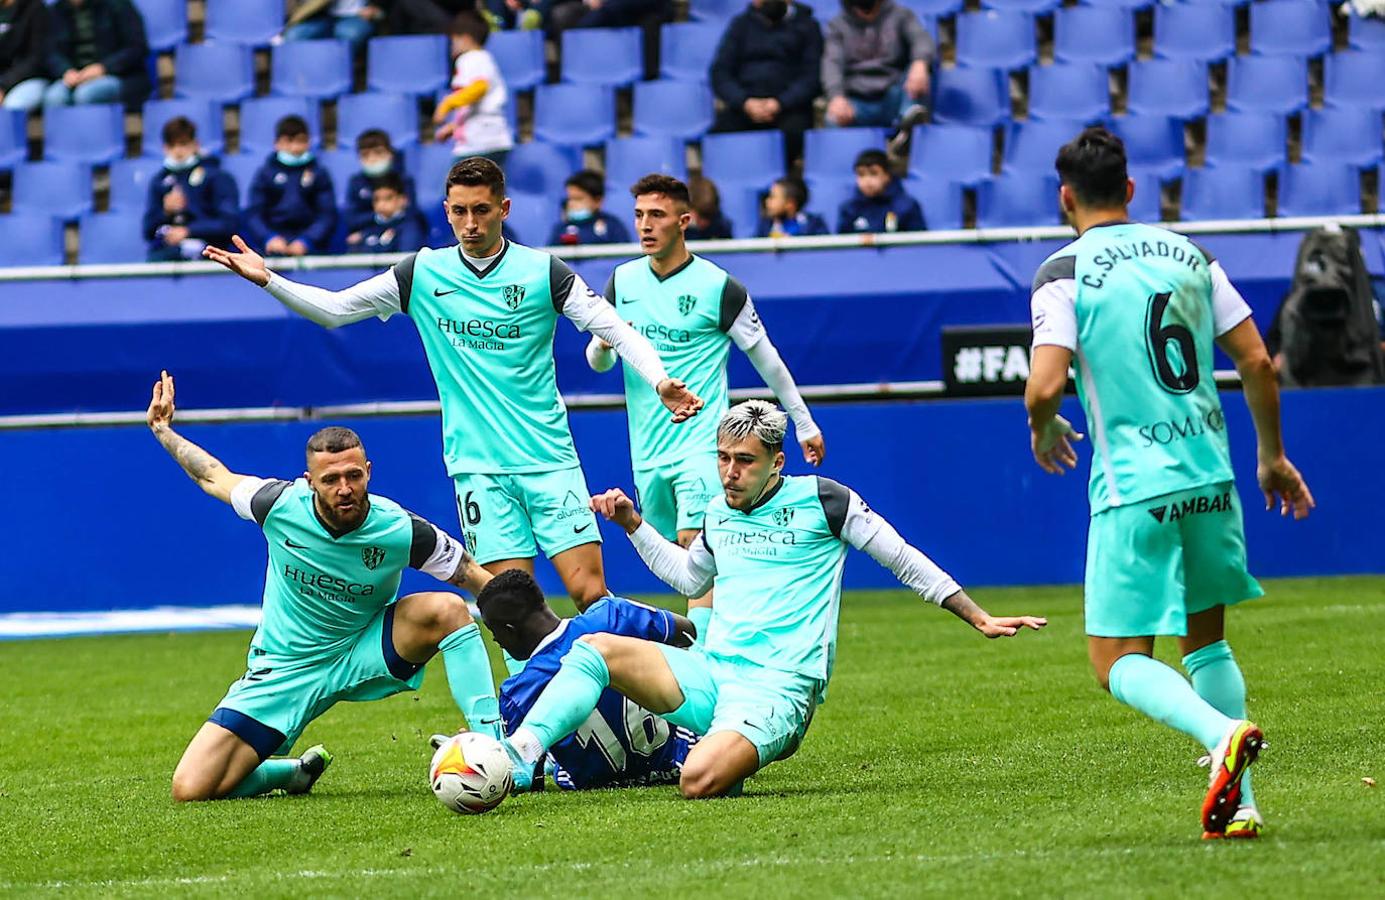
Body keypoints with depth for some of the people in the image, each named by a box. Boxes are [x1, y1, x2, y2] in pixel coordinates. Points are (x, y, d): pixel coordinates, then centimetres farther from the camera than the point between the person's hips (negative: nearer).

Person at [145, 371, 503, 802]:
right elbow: (217, 478, 4)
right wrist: (163, 429, 11)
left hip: (362, 654, -1)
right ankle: (296, 771, 19)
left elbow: (477, 578, -8)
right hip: (283, 670, 1)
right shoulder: (281, 505, -18)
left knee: (446, 609, -30)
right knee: (191, 789, -12)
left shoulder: (401, 531, -21)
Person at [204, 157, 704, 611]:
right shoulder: (422, 274, 5)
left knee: (590, 592, -9)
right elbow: (332, 309, 10)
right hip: (478, 466, 1)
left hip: (549, 458, -1)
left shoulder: (543, 271, -1)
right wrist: (267, 279, -3)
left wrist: (659, 381, -17)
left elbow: (615, 330, -1)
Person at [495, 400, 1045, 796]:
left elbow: (903, 559, 3)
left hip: (776, 688, -6)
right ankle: (517, 755, -25)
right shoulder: (720, 513, 16)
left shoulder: (819, 499, -2)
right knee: (596, 648, -16)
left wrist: (978, 619, 1)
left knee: (700, 782, -32)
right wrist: (632, 525, 30)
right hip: (709, 672, 6)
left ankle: (750, 753, 3)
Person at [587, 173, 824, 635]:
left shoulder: (718, 286, -6)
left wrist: (805, 424, 10)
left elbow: (766, 357, 4)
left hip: (701, 444, -5)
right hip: (648, 452, 6)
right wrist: (603, 344, -10)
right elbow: (598, 362, 15)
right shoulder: (623, 281, 8)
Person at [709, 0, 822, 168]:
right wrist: (745, 103, -10)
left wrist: (779, 103, -15)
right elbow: (719, 73, 9)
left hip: (788, 105, -2)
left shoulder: (806, 26, 11)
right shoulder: (741, 25, 17)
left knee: (793, 132, -35)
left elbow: (812, 76, 1)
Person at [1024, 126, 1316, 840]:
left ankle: (1220, 732, -26)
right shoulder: (1188, 254, 9)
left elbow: (1045, 386, -16)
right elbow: (1257, 363, 8)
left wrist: (1043, 429, 7)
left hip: (1133, 487, -5)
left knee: (1118, 661, 1)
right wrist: (1272, 457, 21)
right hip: (1210, 477, 5)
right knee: (1206, 639, 19)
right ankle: (1239, 804, 11)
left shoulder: (1065, 272, -6)